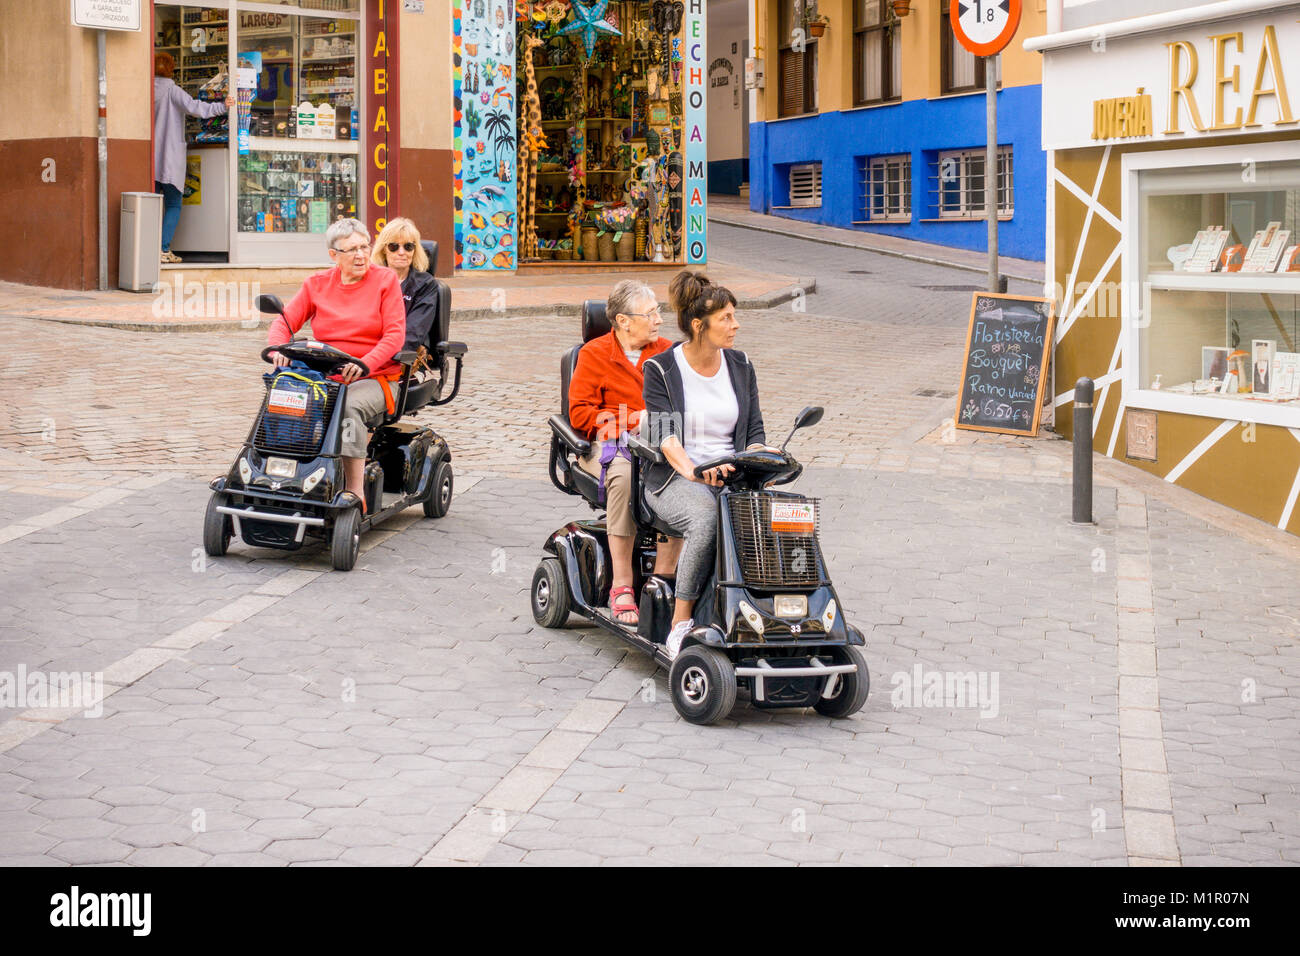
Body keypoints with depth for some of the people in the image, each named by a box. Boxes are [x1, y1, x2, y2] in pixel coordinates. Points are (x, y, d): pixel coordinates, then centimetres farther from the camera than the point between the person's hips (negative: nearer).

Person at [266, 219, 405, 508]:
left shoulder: (385, 279, 3)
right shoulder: (317, 284, 12)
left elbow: (395, 335, -6)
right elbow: (285, 321, 9)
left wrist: (366, 363, -23)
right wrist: (278, 348, -15)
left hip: (375, 378, -3)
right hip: (324, 376, 3)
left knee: (350, 406, -36)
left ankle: (356, 493, -32)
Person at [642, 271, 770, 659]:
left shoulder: (740, 367, 13)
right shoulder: (661, 369, -1)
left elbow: (754, 430, 11)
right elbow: (664, 434, -13)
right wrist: (691, 470, -33)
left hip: (731, 476, 4)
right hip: (674, 478, -4)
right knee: (706, 519, -37)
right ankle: (681, 623, -28)